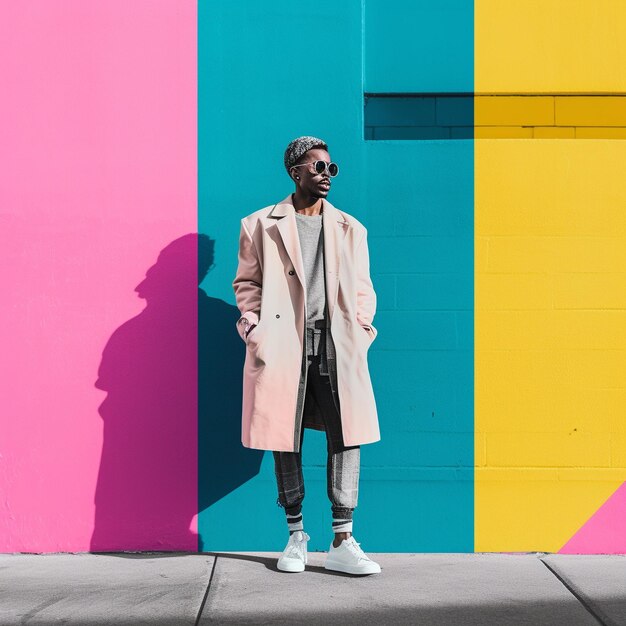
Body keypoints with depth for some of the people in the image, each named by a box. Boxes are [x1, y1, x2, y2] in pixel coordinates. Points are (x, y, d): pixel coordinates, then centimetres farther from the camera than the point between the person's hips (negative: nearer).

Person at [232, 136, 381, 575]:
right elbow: (247, 283, 9)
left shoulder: (351, 230, 16)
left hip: (338, 346, 2)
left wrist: (361, 331, 3)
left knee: (347, 436, -6)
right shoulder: (261, 226, 9)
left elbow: (363, 289, 17)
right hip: (283, 345, -1)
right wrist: (255, 328, -5)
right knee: (286, 439, 3)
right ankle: (296, 536, 16)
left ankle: (342, 542, -2)